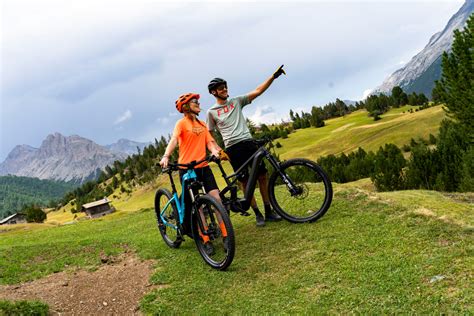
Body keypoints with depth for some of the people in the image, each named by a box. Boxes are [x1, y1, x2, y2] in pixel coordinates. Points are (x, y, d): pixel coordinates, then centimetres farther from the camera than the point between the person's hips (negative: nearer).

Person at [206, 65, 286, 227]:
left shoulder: (236, 101, 11)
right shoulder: (211, 112, 6)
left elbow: (258, 91, 4)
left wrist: (273, 76, -5)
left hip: (248, 142, 3)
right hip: (232, 148, -3)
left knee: (262, 176, 0)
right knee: (245, 181, -1)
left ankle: (269, 211, 11)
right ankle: (257, 214, 10)